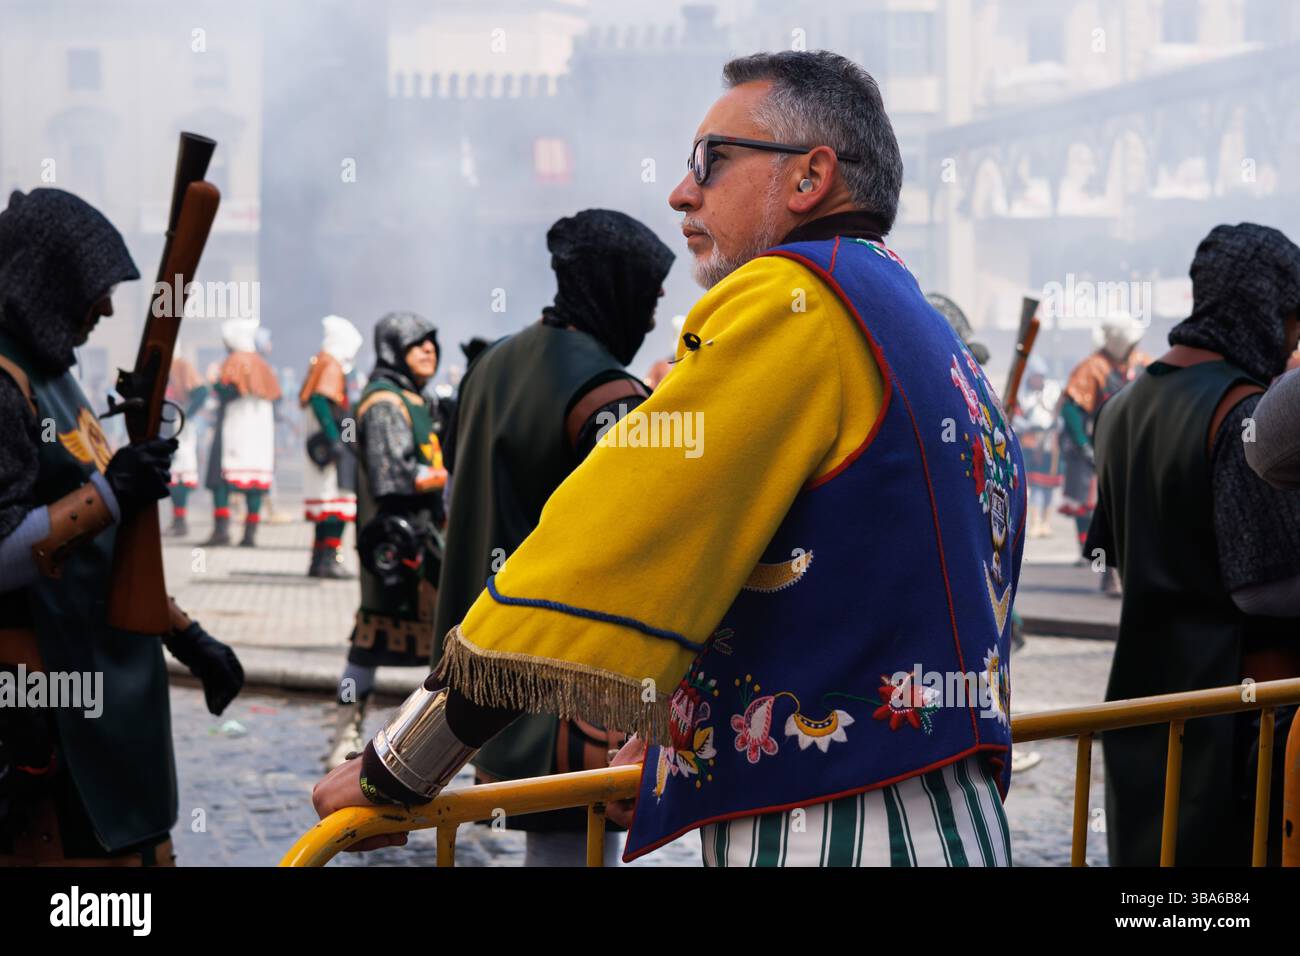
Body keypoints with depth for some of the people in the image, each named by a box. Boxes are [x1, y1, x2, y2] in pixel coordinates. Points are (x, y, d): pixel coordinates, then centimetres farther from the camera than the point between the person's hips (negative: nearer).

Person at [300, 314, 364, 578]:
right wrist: (334, 440, -26)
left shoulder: (321, 363, 19)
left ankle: (319, 561, 14)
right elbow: (318, 401, -22)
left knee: (325, 507, 12)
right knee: (338, 506, -11)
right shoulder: (333, 366, -10)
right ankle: (329, 559, -14)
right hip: (332, 443, -10)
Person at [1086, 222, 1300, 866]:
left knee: (1149, 850, 14)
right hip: (1238, 688, -8)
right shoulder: (1246, 413, -16)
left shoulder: (1122, 409, 9)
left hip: (1143, 687, 8)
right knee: (1238, 846, -1)